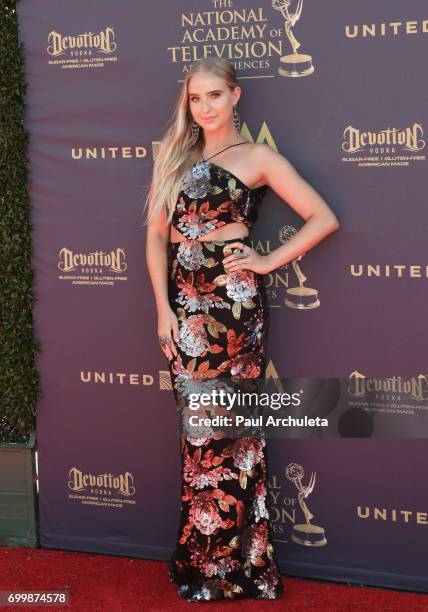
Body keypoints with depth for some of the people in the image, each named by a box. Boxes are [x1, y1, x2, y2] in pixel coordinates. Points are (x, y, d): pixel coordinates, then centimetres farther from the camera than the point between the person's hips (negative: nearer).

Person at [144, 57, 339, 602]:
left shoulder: (256, 157, 2)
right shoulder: (173, 156, 14)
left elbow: (324, 219, -2)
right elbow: (156, 233, 7)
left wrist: (267, 262, -5)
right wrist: (164, 307, -2)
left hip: (232, 303, -4)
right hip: (183, 303, 5)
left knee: (226, 429, -1)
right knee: (199, 429, 8)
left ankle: (230, 566, 12)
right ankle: (203, 562, 20)